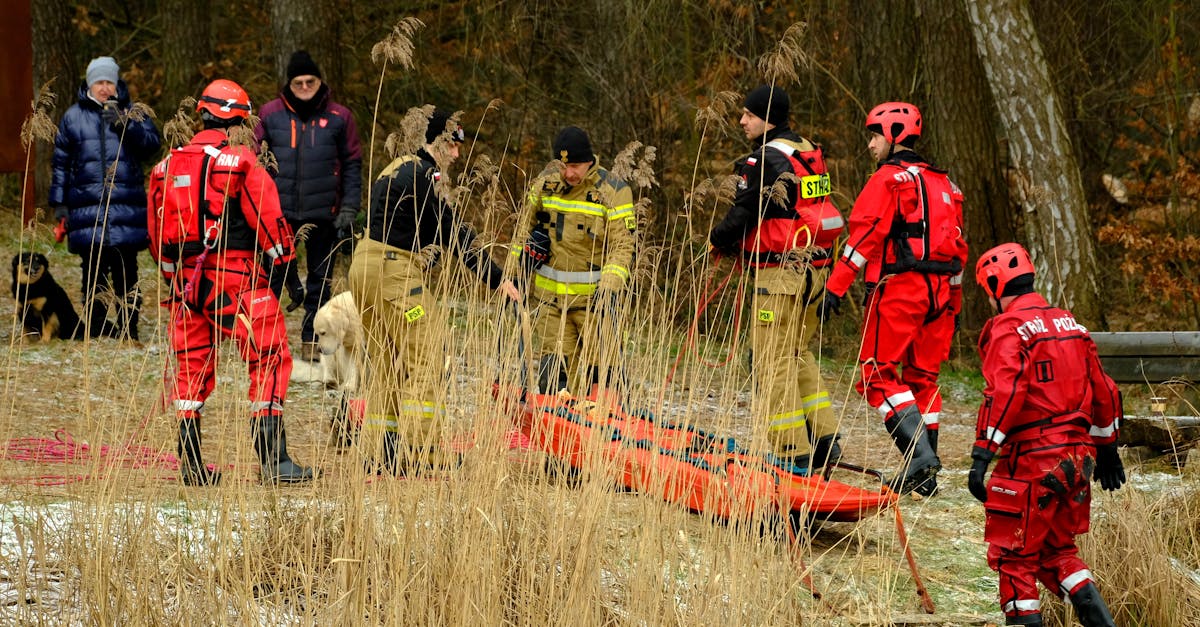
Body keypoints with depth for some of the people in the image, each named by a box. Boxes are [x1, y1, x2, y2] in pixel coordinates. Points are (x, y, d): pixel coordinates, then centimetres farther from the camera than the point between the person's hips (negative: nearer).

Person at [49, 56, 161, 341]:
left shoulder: (133, 113, 9)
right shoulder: (73, 117, 12)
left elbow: (153, 143, -5)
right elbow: (60, 162, 14)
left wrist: (126, 125, -20)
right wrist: (59, 203, 9)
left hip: (127, 209, -1)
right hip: (87, 208, 1)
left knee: (126, 272, -1)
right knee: (93, 274, 2)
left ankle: (128, 331, 3)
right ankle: (96, 331, 7)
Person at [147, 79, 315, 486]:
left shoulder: (168, 167, 12)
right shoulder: (240, 161, -7)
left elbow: (157, 231, 17)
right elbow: (267, 218, -8)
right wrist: (283, 259, 5)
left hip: (186, 279, 6)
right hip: (236, 276, -6)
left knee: (192, 365, 14)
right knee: (269, 360, -2)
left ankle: (191, 464, 12)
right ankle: (272, 459, -10)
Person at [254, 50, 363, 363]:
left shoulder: (339, 117, 1)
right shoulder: (271, 114, 1)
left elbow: (352, 164, 5)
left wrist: (349, 209, -3)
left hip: (323, 215, 1)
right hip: (280, 210, -1)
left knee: (319, 281, 7)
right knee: (272, 278, -1)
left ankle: (312, 343, 16)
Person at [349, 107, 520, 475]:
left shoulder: (396, 169, 18)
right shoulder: (422, 175, -12)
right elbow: (452, 232, -14)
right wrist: (495, 279, -10)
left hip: (364, 265, 10)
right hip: (395, 272, -10)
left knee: (384, 363, 12)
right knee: (425, 359, -7)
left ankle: (384, 457, 13)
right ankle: (421, 452, -11)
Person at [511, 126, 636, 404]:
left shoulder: (612, 191, -8)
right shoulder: (545, 183, 5)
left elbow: (623, 245, -12)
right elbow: (526, 225, 23)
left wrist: (610, 286, -25)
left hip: (594, 296, -4)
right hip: (549, 294, 4)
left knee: (602, 371, -4)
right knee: (554, 372, 4)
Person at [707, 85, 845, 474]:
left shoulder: (766, 160, -14)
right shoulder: (810, 154, 14)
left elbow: (743, 214, -13)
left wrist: (719, 241, 8)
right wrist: (744, 245, 18)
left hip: (781, 272, -9)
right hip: (815, 267, 9)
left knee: (771, 361, -4)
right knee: (797, 354, 19)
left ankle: (792, 453, -7)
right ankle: (824, 440, 16)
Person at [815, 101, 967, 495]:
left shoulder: (888, 179, -5)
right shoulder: (943, 184, 20)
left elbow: (864, 236, -13)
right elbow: (956, 245, 22)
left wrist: (835, 287, -14)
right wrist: (953, 303, 25)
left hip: (900, 286, -8)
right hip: (940, 291, 8)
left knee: (879, 373, -5)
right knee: (922, 376, 13)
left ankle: (920, 454, -20)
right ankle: (925, 475, 12)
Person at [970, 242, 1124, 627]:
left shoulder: (1008, 328, -10)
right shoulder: (1069, 324, 14)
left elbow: (1004, 393, -21)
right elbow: (1102, 392, 19)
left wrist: (981, 456, -22)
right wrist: (1106, 448, 30)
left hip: (1032, 458, -7)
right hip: (1078, 457, 8)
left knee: (1015, 556, 3)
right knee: (1057, 548, 20)